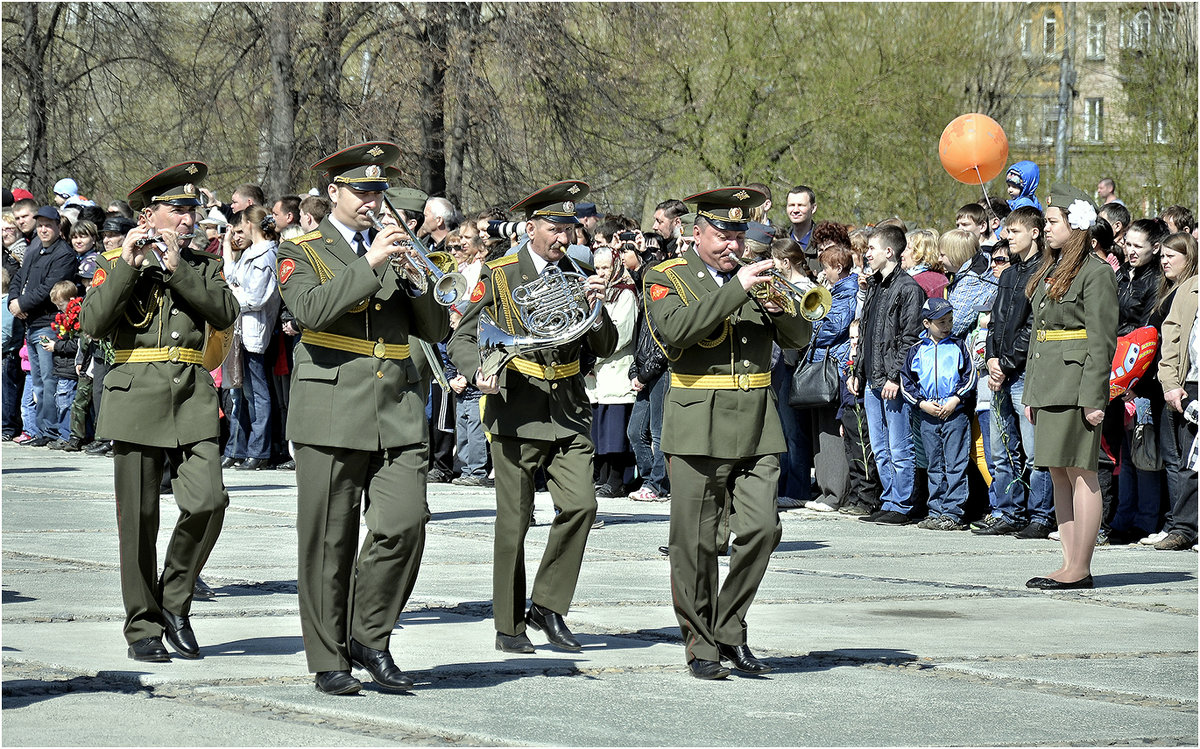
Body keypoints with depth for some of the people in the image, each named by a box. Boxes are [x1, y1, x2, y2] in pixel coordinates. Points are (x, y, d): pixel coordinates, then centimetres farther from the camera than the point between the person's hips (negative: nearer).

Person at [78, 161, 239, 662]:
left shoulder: (202, 266, 14)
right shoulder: (116, 265, 6)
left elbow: (224, 313, -5)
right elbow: (93, 322, -9)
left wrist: (176, 266, -9)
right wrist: (127, 265, -14)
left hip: (193, 395, 2)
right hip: (137, 394, -2)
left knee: (208, 500, -13)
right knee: (139, 518, -1)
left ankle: (175, 600, 8)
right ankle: (143, 626, 10)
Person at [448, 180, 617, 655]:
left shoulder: (575, 277, 10)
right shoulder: (498, 276, -1)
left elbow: (605, 348, 9)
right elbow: (463, 341, -3)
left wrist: (594, 307, -10)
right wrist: (481, 373, -23)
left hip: (568, 407, 3)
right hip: (516, 406, -3)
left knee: (580, 506, -10)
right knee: (514, 520, 0)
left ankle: (547, 606, 5)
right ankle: (509, 625, 10)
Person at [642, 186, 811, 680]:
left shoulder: (754, 275, 15)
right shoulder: (667, 278, 2)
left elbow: (798, 338, 11)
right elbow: (675, 330, -18)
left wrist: (780, 303, -10)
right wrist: (736, 288, -20)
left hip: (757, 428, 4)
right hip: (698, 427, -4)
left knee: (762, 529, -5)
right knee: (696, 543, -1)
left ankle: (730, 632, 9)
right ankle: (700, 644, 10)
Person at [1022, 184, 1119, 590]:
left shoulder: (1095, 272, -9)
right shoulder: (1050, 270, 17)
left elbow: (1102, 340, -13)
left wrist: (1094, 397, -17)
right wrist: (1031, 392, 17)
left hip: (1076, 382, -9)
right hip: (1048, 383, 9)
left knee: (1080, 472, -6)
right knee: (1058, 473, 9)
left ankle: (1080, 569, -4)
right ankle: (1069, 565, 12)